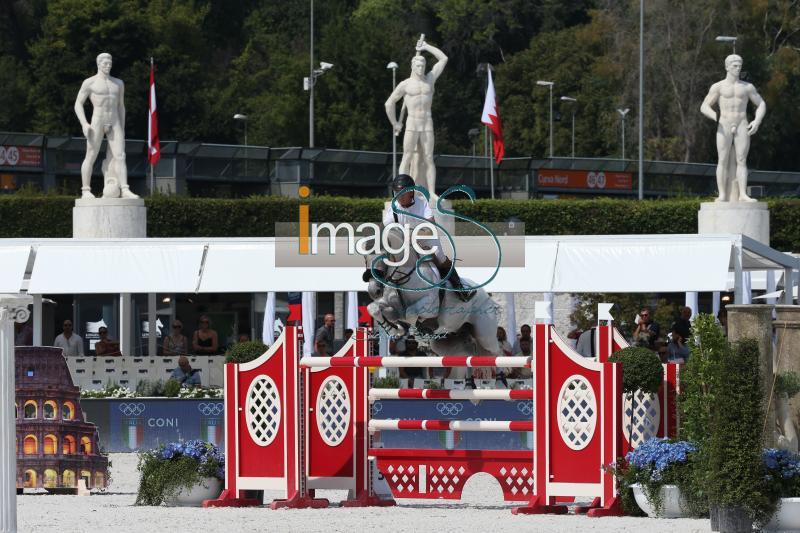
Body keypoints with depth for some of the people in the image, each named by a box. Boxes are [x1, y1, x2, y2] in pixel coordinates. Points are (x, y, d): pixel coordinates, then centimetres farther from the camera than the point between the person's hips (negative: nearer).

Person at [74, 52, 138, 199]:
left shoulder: (118, 83, 15)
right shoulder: (89, 83, 1)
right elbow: (78, 104, 0)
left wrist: (122, 129, 16)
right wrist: (84, 124, -14)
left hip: (114, 124, 3)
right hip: (97, 123, -3)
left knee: (119, 156, -10)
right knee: (91, 157, -2)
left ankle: (125, 191, -18)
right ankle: (85, 191, 6)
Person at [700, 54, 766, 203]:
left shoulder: (748, 87, 10)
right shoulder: (718, 87, 3)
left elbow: (761, 105, 15)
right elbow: (704, 107, 0)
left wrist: (757, 121, -4)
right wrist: (717, 118, -19)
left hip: (742, 128, 2)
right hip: (724, 128, -2)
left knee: (741, 161, -8)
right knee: (723, 161, -8)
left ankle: (743, 195, -14)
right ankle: (722, 196, -10)